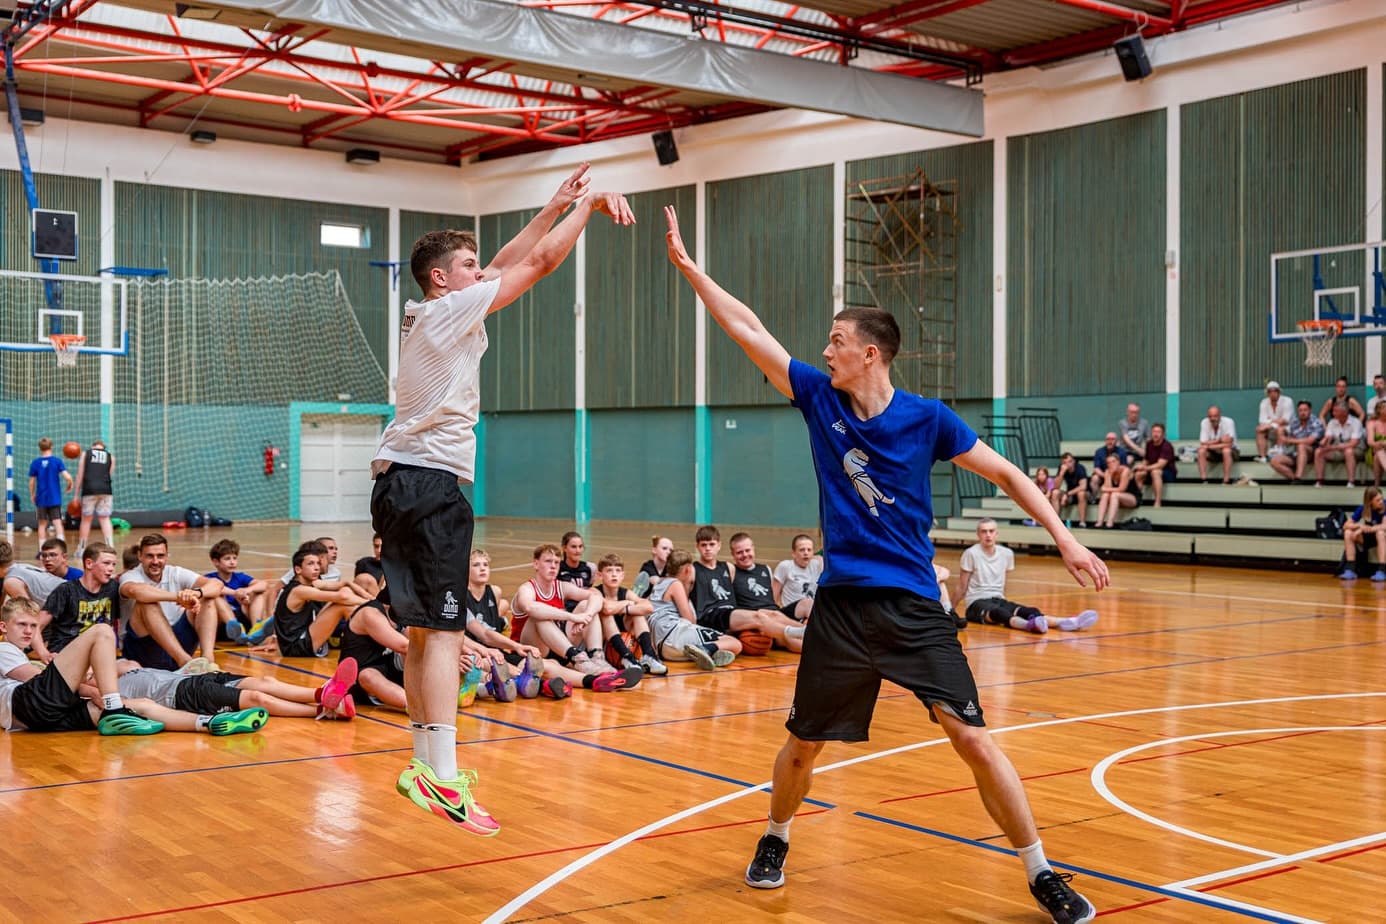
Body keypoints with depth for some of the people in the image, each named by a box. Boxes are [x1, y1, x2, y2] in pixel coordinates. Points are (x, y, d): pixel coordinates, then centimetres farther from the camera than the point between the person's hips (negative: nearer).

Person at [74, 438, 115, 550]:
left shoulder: (85, 454, 10)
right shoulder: (110, 456, 13)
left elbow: (80, 475, 7)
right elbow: (111, 475, 9)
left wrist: (77, 494, 9)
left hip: (89, 490, -1)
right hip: (105, 490, 1)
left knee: (86, 519, 8)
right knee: (105, 519, 4)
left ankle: (81, 549, 14)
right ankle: (110, 547, -7)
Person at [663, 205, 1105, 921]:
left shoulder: (926, 419, -5)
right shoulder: (819, 398, 2)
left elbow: (1004, 473, 3)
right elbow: (749, 330, 3)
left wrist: (1064, 538, -4)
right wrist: (689, 266, 2)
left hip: (915, 606, -2)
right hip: (841, 603, 3)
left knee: (973, 738, -9)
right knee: (804, 743, 9)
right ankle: (775, 841, 37)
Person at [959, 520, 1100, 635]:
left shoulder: (1006, 553, 6)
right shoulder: (971, 553, -8)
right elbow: (962, 586, -2)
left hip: (998, 600, 5)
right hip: (976, 603, -5)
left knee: (1028, 611, -26)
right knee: (999, 612, -40)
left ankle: (1063, 623, -53)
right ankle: (1030, 625, -72)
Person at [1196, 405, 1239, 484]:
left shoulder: (1228, 422, -22)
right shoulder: (1204, 422, -13)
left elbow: (1229, 444, -28)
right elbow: (1203, 444, -16)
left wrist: (1209, 445, -24)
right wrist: (1219, 440, -25)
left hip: (1230, 451, -3)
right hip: (1213, 453, 3)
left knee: (1226, 451, -36)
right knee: (1201, 451, -25)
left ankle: (1226, 482, -33)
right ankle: (1204, 481, -26)